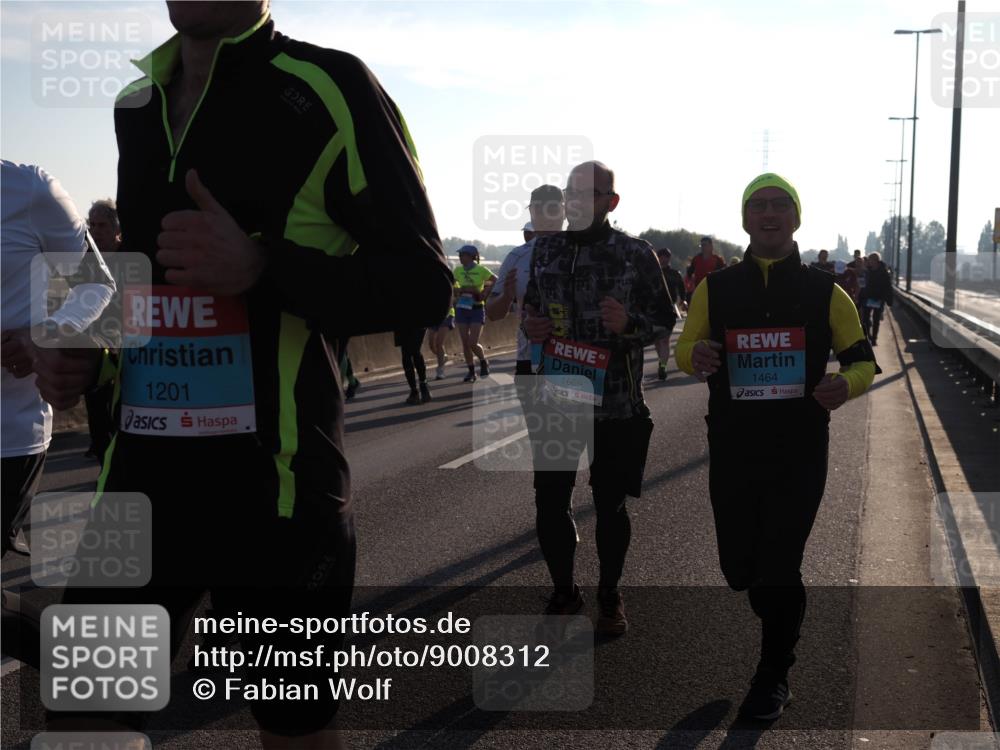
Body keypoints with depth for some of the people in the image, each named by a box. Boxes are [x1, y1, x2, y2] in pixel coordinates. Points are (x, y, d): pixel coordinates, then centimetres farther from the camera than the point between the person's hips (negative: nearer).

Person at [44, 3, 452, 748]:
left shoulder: (328, 90, -8)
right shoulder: (134, 105, 12)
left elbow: (424, 285, -11)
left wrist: (260, 267, -24)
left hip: (276, 485, -5)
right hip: (145, 477, 6)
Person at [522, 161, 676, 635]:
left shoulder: (636, 254, -4)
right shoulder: (544, 250, 7)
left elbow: (665, 319, 1)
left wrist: (629, 323, -19)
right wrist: (529, 325, -5)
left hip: (616, 405, -3)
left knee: (610, 506, 10)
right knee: (549, 505, 6)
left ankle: (609, 596, 30)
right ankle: (564, 592, 29)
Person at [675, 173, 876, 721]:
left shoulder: (823, 292, -1)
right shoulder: (715, 289, 1)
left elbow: (862, 359, 5)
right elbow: (685, 350, 10)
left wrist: (846, 384, -19)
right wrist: (695, 357, -16)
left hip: (799, 454, -2)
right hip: (732, 451, 2)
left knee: (779, 568, 0)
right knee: (739, 567, 11)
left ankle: (773, 676, 23)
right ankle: (778, 618, 47)